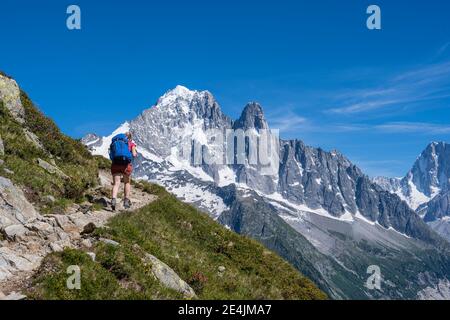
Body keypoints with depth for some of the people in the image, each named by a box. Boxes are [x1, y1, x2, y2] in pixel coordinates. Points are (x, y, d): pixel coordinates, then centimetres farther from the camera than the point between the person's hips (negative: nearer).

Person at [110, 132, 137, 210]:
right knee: (127, 183, 19)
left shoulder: (115, 142, 20)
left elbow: (111, 155, 14)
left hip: (115, 165, 2)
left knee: (116, 184, 0)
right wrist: (136, 153, 20)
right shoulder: (131, 143, 10)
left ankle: (113, 199, -23)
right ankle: (126, 200, 25)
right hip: (126, 165, -2)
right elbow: (134, 154, -2)